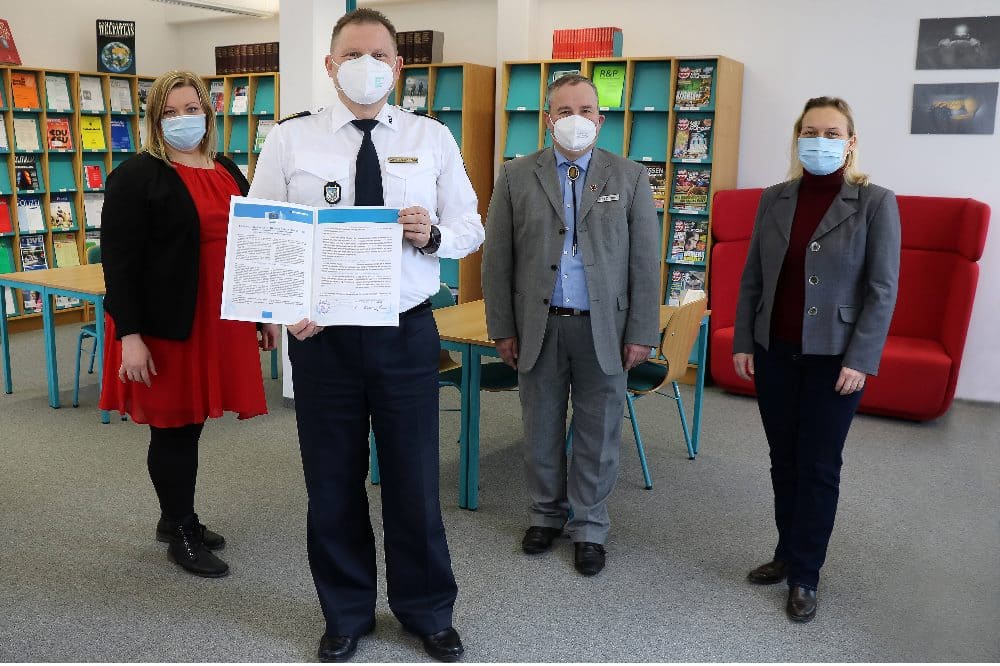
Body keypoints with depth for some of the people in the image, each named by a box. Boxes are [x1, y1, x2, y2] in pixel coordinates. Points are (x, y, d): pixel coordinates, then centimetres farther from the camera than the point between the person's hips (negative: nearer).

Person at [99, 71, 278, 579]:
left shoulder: (229, 172, 12)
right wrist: (129, 336, -18)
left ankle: (176, 517, 32)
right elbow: (118, 261, -12)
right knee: (173, 426, 4)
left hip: (218, 322, 6)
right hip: (166, 325, -6)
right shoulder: (137, 176, -7)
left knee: (191, 420, 14)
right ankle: (182, 535, 19)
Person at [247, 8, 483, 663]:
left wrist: (433, 234, -18)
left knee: (415, 481, 11)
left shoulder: (433, 138, 3)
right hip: (320, 333, 0)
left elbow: (471, 230, 4)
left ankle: (428, 612, 35)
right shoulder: (289, 139, 1)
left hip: (407, 333, 0)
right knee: (332, 485, 13)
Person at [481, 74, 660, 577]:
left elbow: (645, 260, 0)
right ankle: (546, 514, 31)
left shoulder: (629, 177, 2)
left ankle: (589, 527, 24)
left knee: (598, 433, 8)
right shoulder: (516, 176, 2)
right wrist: (502, 327, 0)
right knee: (541, 429, 12)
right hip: (539, 327, 1)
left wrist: (642, 332, -4)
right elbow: (497, 258, 2)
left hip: (603, 328, 0)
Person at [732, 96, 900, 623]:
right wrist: (743, 342, 4)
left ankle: (805, 575, 20)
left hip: (834, 356, -3)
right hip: (775, 352, 4)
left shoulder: (875, 203, -7)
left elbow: (882, 289, -8)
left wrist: (860, 360, -13)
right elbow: (752, 278, 7)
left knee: (818, 466, 6)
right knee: (784, 460, 14)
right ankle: (787, 554, 31)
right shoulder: (774, 200, 4)